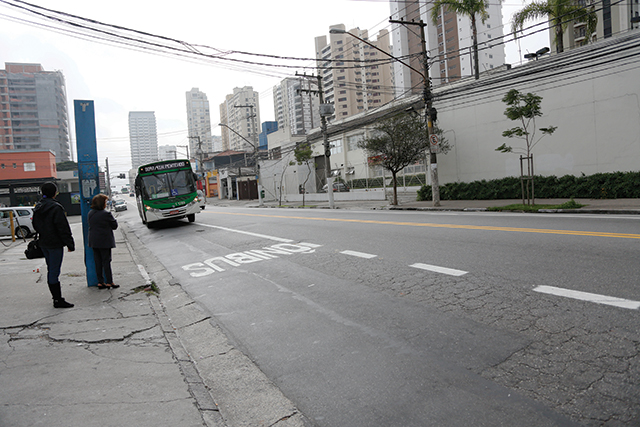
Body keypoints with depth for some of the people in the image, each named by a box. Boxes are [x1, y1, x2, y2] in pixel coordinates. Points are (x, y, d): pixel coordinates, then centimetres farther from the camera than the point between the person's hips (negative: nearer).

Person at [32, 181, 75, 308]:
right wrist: (70, 244, -13)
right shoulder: (56, 207, -17)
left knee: (51, 270, 14)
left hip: (43, 243, 8)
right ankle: (58, 300, 1)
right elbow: (63, 228, -18)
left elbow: (35, 225, 18)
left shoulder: (38, 207, 8)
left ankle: (56, 297, 23)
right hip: (55, 244, -8)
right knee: (54, 271, -5)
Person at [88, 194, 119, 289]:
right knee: (106, 262, 0)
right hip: (105, 241, -6)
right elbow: (114, 226, -6)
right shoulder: (106, 214, -16)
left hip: (94, 242, 6)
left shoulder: (90, 213, 5)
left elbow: (90, 225, 16)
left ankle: (100, 282, 15)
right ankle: (109, 282, 4)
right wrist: (115, 220, 11)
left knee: (98, 262, 11)